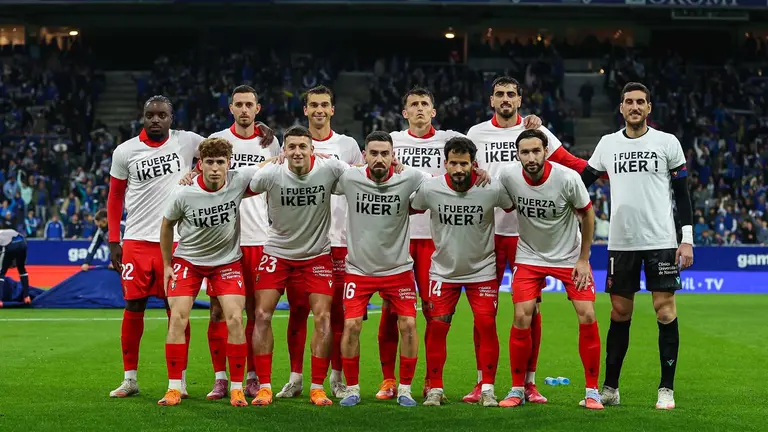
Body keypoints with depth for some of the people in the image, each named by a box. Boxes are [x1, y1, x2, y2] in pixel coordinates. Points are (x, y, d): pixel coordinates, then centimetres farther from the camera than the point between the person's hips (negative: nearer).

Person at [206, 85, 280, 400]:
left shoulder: (270, 144, 9)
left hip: (258, 239, 1)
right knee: (219, 310, -1)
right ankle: (220, 379, 4)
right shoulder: (217, 140, 5)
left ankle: (253, 378, 9)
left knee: (256, 311, 3)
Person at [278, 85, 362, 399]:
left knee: (337, 311, 1)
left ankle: (336, 378, 9)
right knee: (298, 309, 0)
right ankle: (295, 378, 7)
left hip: (338, 240, 0)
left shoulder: (348, 145, 9)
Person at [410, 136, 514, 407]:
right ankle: (435, 389, 7)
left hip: (482, 270, -1)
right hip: (443, 270, 1)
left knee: (487, 326, -8)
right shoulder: (430, 189, -14)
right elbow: (409, 210, 5)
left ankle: (487, 389, 3)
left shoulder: (492, 189, -17)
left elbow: (514, 208, 0)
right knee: (436, 326, -4)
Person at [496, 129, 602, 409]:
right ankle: (517, 390, 4)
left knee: (587, 316, -10)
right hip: (529, 257, 1)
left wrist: (583, 259, -5)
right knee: (522, 318, -11)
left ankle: (592, 391, 3)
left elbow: (587, 214, -7)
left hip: (569, 256, -1)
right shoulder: (507, 176, -18)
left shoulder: (568, 178, -22)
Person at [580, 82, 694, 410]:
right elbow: (583, 181, 14)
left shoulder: (667, 143, 1)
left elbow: (682, 193, 2)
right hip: (620, 243, 2)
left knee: (666, 312, -4)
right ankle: (610, 388, 15)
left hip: (661, 241, -2)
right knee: (619, 314, 7)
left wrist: (687, 238, -3)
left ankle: (666, 389, 4)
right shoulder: (608, 144, 7)